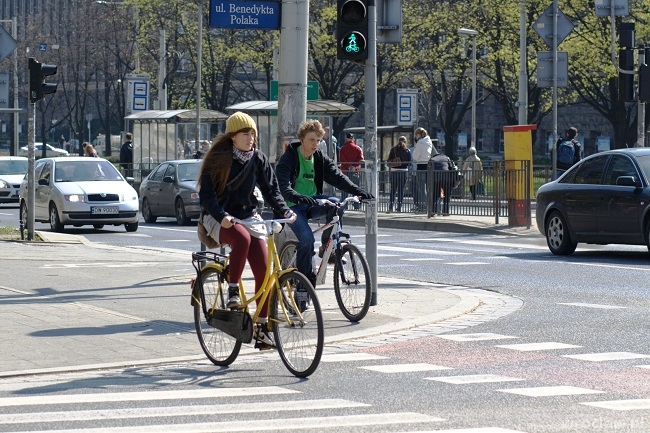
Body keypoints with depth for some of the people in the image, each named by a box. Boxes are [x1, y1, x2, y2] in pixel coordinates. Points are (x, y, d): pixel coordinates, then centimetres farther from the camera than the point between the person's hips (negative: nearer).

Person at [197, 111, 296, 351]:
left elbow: (271, 189, 5)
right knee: (242, 238, -38)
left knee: (263, 270, -11)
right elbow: (206, 194, -13)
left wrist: (284, 210, -13)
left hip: (248, 216, 4)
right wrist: (221, 215, -30)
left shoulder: (258, 159, 2)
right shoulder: (218, 159, -10)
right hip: (219, 218, -4)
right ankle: (232, 291, -23)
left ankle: (261, 327, -2)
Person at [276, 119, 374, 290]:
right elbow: (283, 185, -24)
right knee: (306, 238, -26)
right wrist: (297, 197, -45)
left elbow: (337, 176, -4)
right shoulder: (288, 158, -10)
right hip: (294, 206, -5)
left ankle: (327, 247, -11)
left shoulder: (320, 158, 7)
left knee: (335, 203, -27)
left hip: (313, 201, 5)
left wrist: (358, 191, -21)